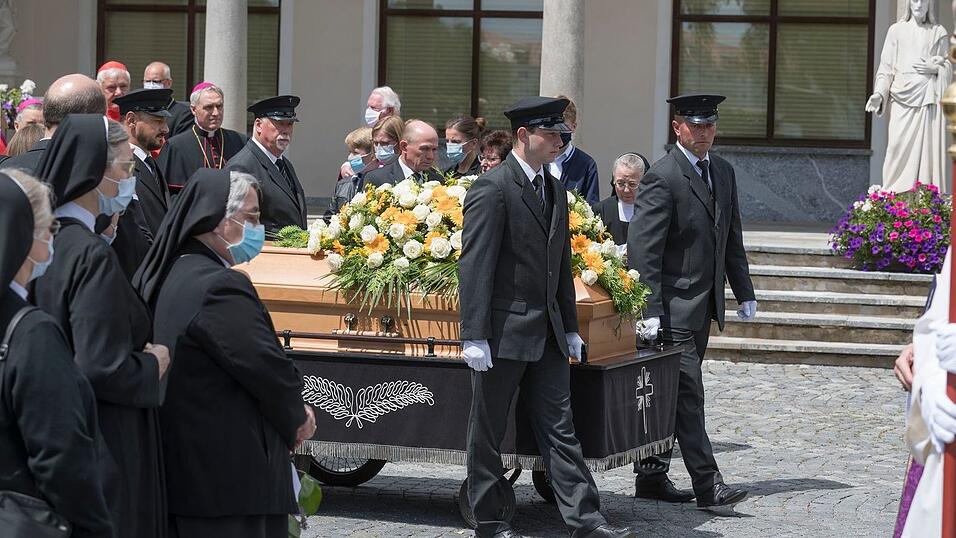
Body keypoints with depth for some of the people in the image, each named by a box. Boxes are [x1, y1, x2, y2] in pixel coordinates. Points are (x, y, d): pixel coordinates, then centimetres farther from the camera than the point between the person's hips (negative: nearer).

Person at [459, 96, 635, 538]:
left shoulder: (555, 190, 14)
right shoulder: (492, 189, -12)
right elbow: (474, 265, -16)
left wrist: (569, 327, 18)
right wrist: (474, 336, -20)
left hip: (546, 332, 7)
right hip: (503, 332, -7)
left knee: (559, 428, 4)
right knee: (488, 431, 5)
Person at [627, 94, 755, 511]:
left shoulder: (723, 172, 13)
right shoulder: (662, 178, -13)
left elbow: (732, 238, 21)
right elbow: (642, 249, -17)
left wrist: (744, 292, 17)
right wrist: (649, 311, -22)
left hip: (704, 304, 8)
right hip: (675, 306, -8)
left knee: (670, 395, 12)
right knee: (688, 394, -8)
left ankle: (652, 476, 17)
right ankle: (707, 484, -10)